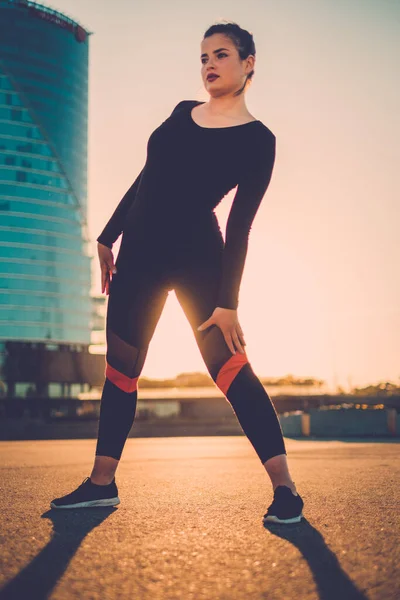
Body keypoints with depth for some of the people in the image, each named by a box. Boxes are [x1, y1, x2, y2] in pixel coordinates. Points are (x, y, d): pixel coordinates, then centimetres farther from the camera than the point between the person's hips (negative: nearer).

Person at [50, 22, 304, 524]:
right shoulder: (182, 112, 12)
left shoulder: (257, 140, -4)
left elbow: (240, 225, -10)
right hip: (139, 254, 6)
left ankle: (285, 488, -6)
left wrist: (228, 301, -15)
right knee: (119, 368, 9)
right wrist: (108, 237, 15)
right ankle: (101, 482, 21)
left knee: (228, 365, -12)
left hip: (196, 259, -6)